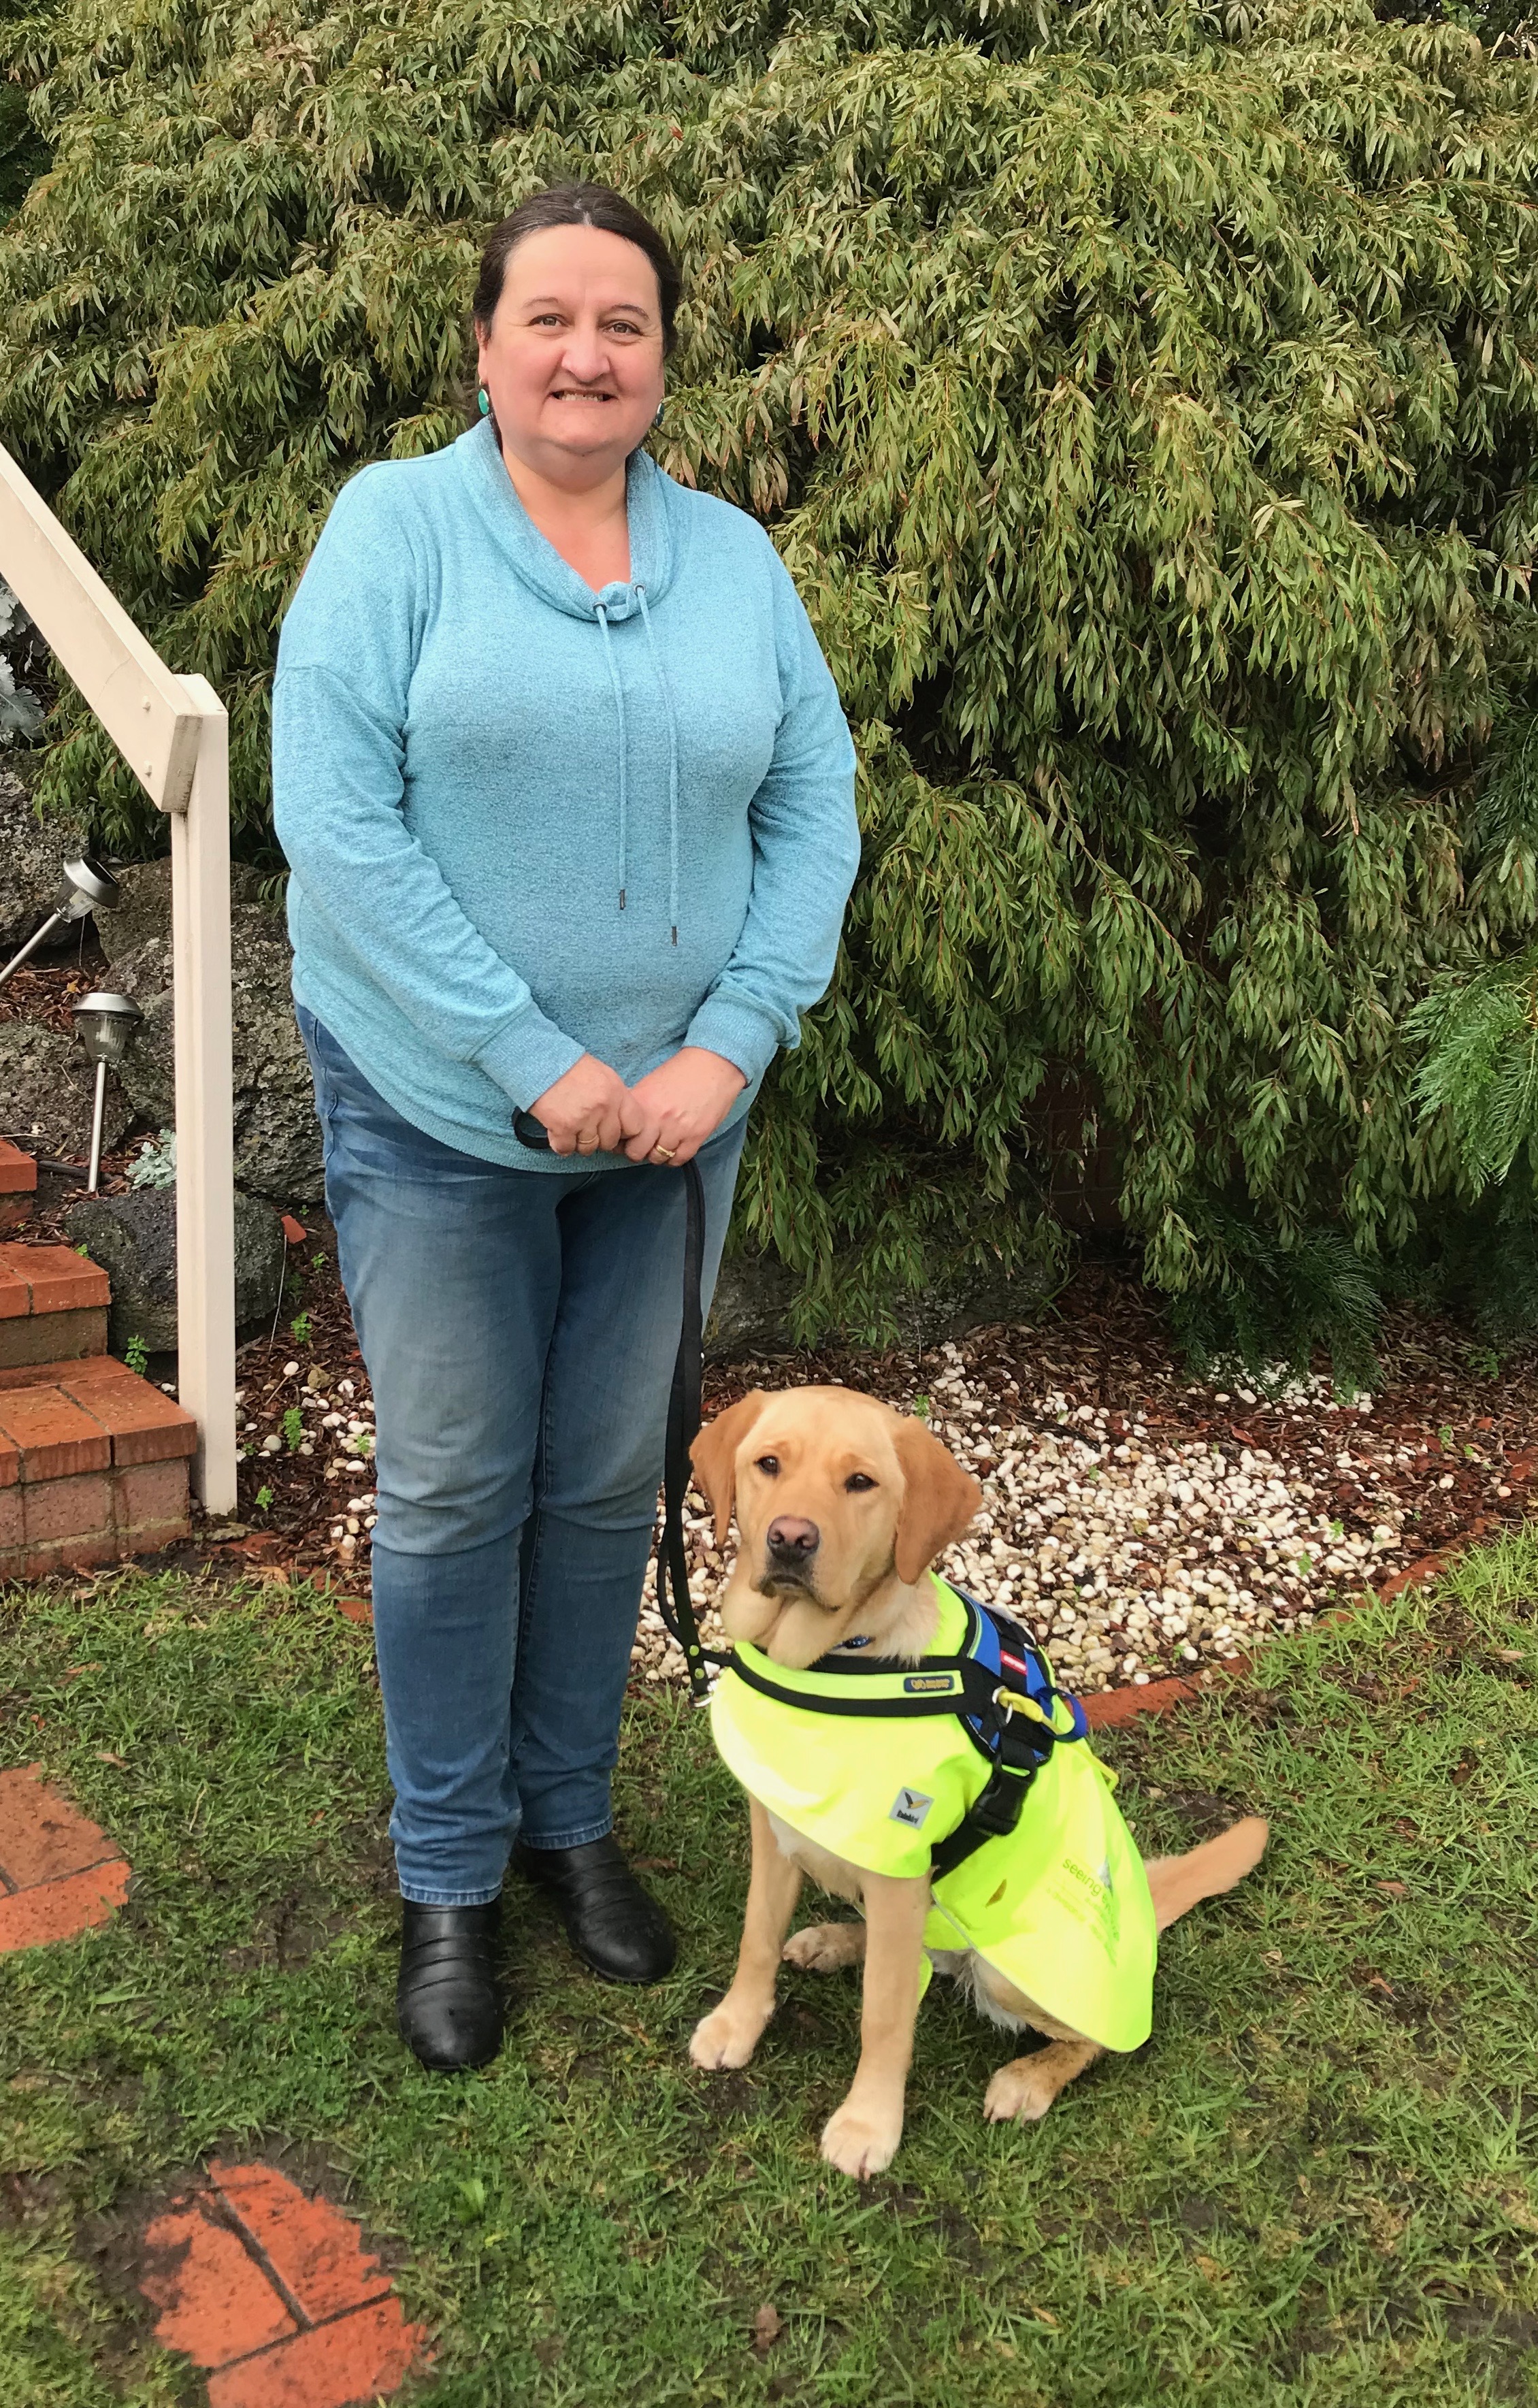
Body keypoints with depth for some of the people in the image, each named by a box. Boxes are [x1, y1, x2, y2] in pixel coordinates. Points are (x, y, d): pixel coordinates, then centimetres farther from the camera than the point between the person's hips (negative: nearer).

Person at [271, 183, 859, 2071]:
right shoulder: (395, 525, -6)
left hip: (671, 1109, 3)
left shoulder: (733, 556, 5)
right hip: (438, 1109, -3)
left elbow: (814, 809, 3)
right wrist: (537, 1063, -18)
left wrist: (729, 1047, -10)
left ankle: (570, 1815, 34)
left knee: (608, 1480, 12)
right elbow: (332, 818, -15)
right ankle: (446, 1874, 25)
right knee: (453, 1490, 5)